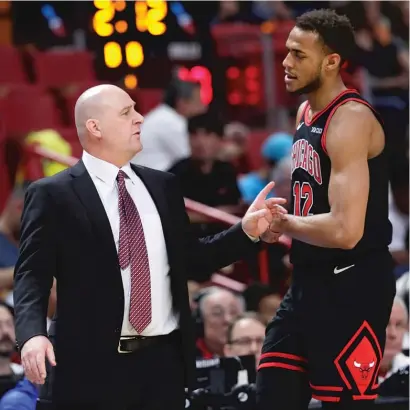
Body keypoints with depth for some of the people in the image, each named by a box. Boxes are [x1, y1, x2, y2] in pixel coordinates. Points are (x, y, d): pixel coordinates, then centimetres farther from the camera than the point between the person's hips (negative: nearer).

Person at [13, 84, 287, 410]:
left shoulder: (163, 186, 15)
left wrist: (246, 232, 9)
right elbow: (32, 276, -8)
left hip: (163, 362, 5)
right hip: (89, 365, -5)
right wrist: (32, 334, -26)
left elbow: (191, 259, 21)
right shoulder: (53, 194, -2)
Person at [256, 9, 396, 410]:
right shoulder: (305, 112, 11)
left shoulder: (350, 119, -19)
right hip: (310, 280, 10)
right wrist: (280, 220, 11)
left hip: (352, 286, -10)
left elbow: (345, 230, -28)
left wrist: (282, 223, -14)